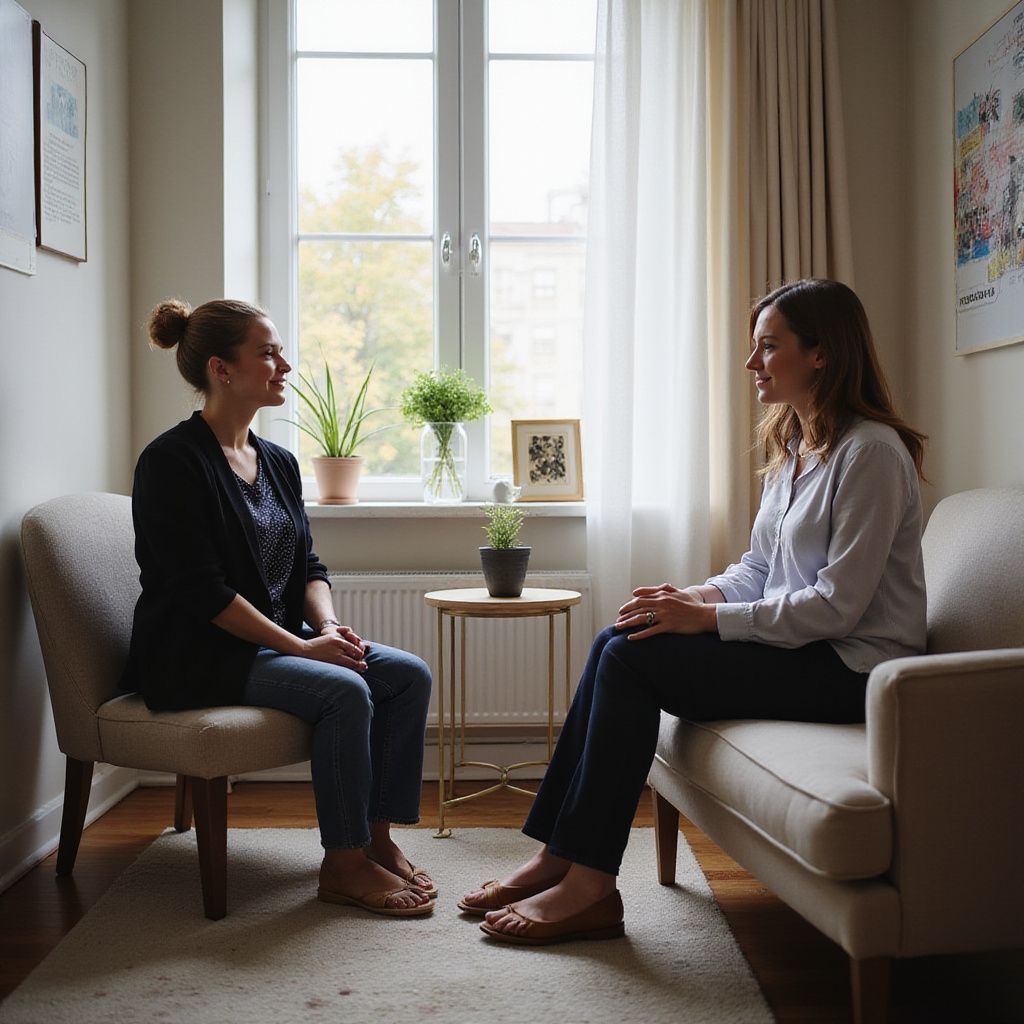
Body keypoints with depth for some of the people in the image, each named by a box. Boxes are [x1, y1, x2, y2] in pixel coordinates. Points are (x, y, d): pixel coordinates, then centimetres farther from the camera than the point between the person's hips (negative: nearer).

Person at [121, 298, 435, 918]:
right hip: (198, 657, -8)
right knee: (344, 690, -28)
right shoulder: (173, 461, -13)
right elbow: (201, 590, -19)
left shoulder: (278, 463, 12)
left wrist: (328, 625, -9)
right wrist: (302, 645, -21)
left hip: (274, 644, 8)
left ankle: (377, 837, -3)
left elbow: (307, 566, 13)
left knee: (409, 674, -9)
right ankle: (343, 865, -15)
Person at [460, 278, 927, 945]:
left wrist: (708, 617, -20)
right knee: (618, 643, -8)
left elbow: (837, 604, -21)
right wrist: (696, 595, -4)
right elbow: (758, 568, 16)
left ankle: (589, 886, -14)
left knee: (635, 659, -20)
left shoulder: (871, 452, -15)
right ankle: (558, 858, -7)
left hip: (850, 668, -9)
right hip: (800, 647, 9)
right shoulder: (791, 449, 15)